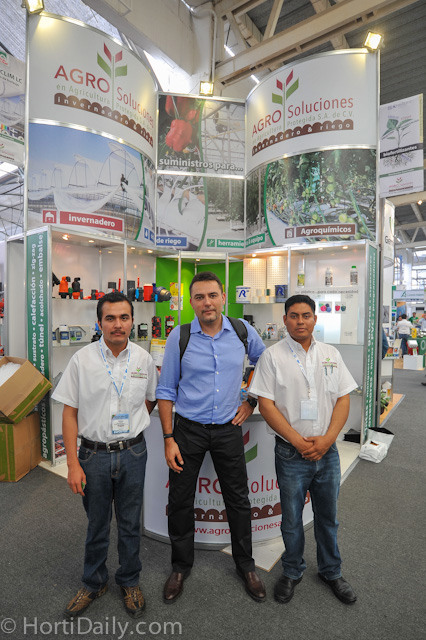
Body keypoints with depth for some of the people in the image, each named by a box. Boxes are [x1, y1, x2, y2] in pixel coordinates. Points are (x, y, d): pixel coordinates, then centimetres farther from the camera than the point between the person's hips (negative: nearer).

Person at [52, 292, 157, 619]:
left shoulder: (144, 359, -5)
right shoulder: (82, 359, -10)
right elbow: (70, 412, -6)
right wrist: (73, 464, -8)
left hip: (133, 453, 1)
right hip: (94, 454, -1)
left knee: (130, 523, 17)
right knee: (97, 523, 18)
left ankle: (130, 581, 43)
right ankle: (94, 582, 45)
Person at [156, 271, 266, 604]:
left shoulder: (243, 331, -5)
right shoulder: (179, 337, -9)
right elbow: (166, 390, -3)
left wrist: (251, 403, 6)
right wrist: (169, 438, -7)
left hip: (228, 429, 1)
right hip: (188, 429, -1)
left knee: (238, 499, 15)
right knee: (180, 501, 12)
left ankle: (246, 566, 41)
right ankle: (181, 566, 40)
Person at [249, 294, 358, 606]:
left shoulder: (331, 354, 3)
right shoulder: (273, 356, -8)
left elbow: (343, 399, 2)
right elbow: (265, 404, -11)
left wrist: (326, 439, -10)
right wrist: (299, 441, -15)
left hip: (327, 451, 3)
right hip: (291, 453, -3)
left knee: (328, 516, 20)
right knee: (292, 518, 15)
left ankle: (331, 571, 44)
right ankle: (292, 572, 40)